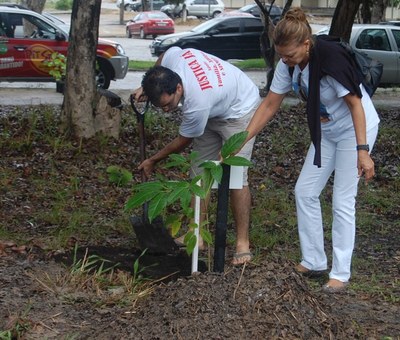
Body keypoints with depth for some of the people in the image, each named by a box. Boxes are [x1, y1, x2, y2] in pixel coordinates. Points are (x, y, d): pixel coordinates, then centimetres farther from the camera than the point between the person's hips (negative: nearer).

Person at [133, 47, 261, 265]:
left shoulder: (197, 104, -41)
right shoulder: (174, 57, -27)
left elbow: (182, 142, -22)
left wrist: (153, 161, -7)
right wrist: (146, 87, 0)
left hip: (239, 111, -8)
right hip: (214, 111, 8)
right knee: (199, 171, 4)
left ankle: (242, 242, -12)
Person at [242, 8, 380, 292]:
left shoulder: (330, 57, -31)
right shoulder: (288, 65, -11)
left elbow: (355, 103, -26)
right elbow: (270, 105, -4)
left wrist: (363, 151, -28)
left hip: (356, 129, -7)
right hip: (326, 132, 8)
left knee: (343, 201, -6)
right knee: (305, 191, 5)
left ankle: (341, 274, 3)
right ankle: (314, 262, 17)